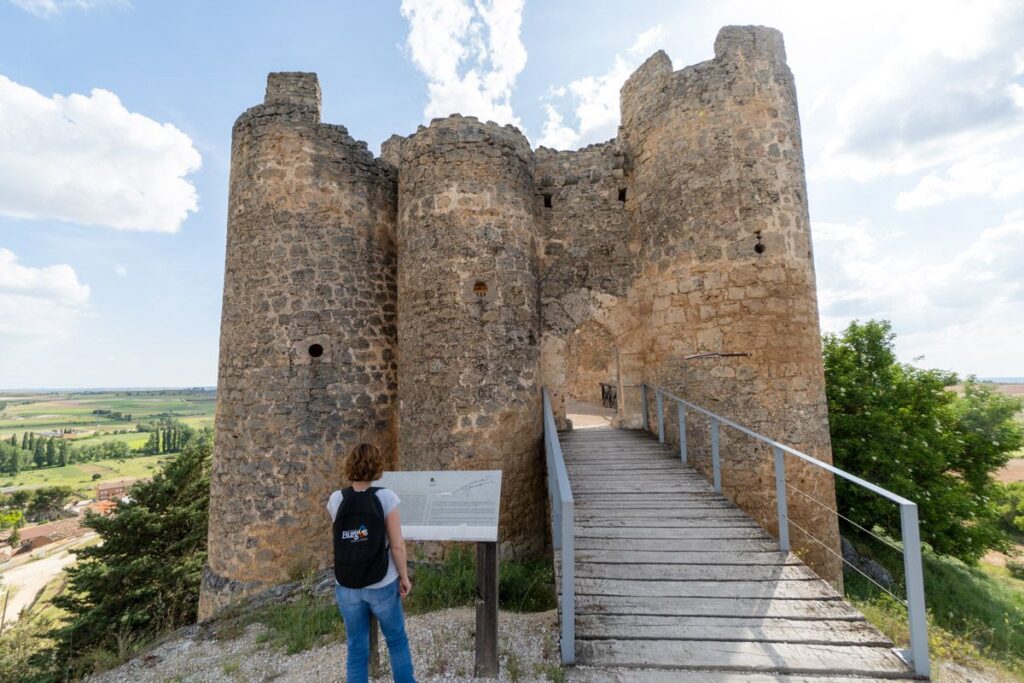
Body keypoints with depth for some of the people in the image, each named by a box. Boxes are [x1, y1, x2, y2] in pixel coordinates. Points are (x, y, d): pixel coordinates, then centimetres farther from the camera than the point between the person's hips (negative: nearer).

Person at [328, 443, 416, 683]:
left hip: (346, 587, 2)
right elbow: (397, 545, -14)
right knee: (397, 640, 22)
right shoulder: (385, 497, -18)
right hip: (381, 585, -2)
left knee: (356, 649, 19)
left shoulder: (335, 500, -9)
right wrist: (404, 577, 0)